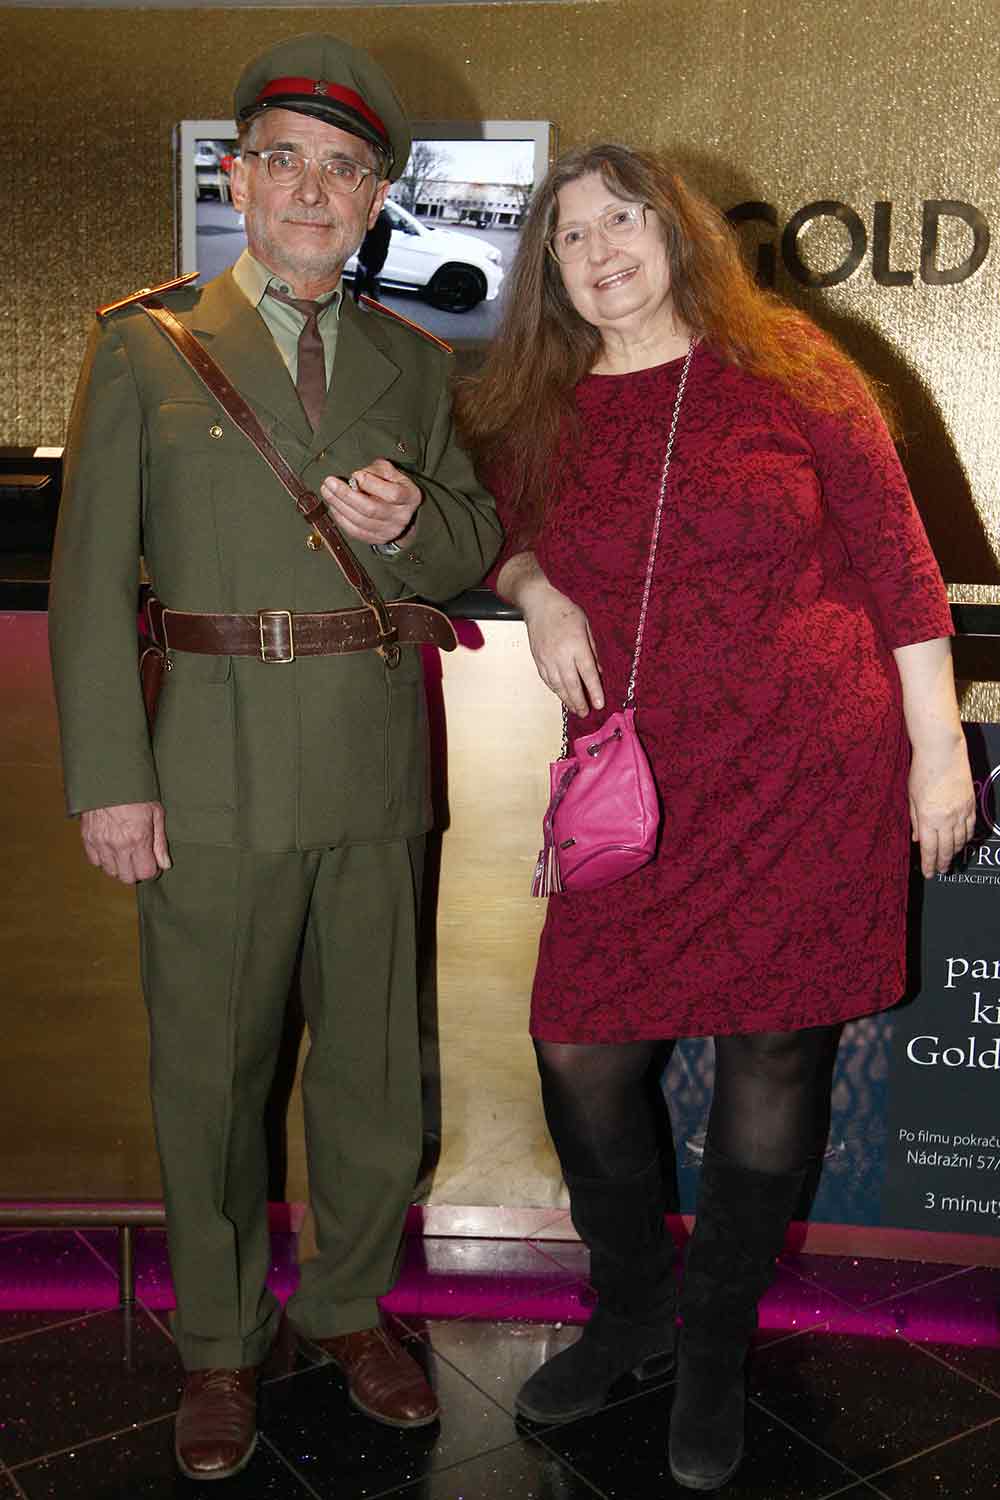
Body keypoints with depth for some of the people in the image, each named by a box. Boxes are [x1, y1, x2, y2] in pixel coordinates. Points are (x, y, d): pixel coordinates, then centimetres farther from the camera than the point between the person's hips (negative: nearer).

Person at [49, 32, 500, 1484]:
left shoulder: (415, 361, 12)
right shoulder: (144, 345, 3)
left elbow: (475, 543, 15)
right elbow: (91, 572, -2)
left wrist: (407, 526, -9)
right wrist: (109, 776, -10)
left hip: (376, 762, 3)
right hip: (212, 767, -2)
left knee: (374, 1061, 12)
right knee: (211, 1073, 8)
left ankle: (350, 1306, 35)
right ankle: (220, 1344, 29)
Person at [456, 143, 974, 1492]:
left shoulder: (784, 372, -2)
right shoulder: (538, 416, 7)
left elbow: (895, 555, -1)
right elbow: (505, 538, 22)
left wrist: (936, 745, -4)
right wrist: (534, 590, -1)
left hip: (812, 773, -3)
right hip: (635, 786, 3)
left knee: (773, 1062, 5)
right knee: (580, 1049, 3)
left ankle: (715, 1353, 29)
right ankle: (631, 1314, 31)